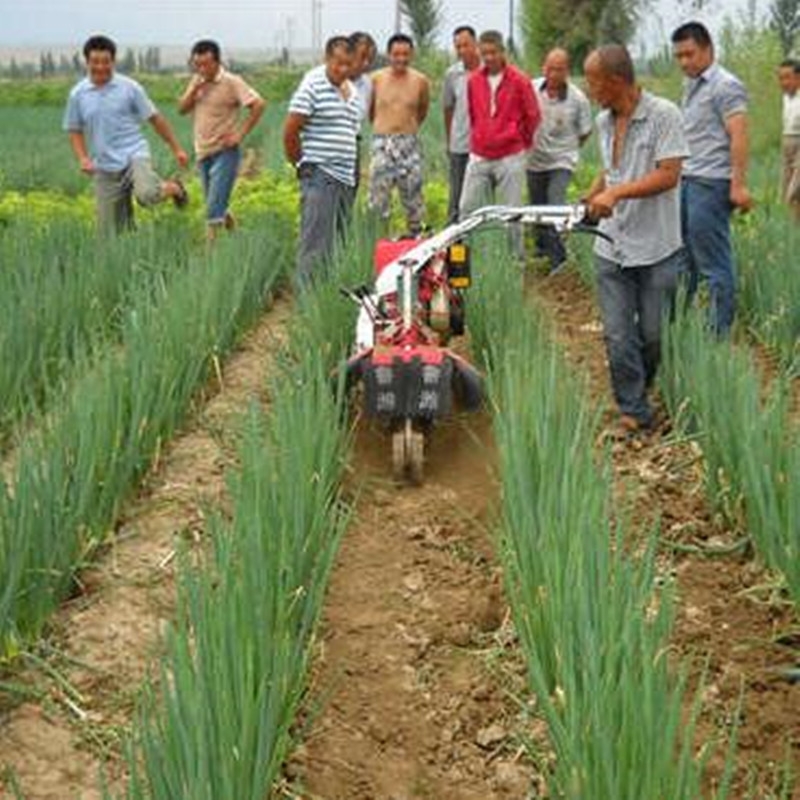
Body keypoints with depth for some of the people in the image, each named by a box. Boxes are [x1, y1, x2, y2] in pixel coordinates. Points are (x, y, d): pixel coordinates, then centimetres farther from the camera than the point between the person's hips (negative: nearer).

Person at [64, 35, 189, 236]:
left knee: (147, 194, -31)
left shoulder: (129, 87, -1)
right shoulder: (78, 94, 5)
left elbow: (155, 119, 5)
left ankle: (173, 188, 3)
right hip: (105, 168, 3)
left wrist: (176, 149, 6)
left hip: (134, 154, -3)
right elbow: (74, 131, 12)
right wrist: (83, 158, -5)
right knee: (111, 230, 1)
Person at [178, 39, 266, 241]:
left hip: (224, 152, -7)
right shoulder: (197, 81, 11)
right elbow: (182, 109, 8)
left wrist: (240, 134, -17)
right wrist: (195, 89, -8)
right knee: (217, 206, 15)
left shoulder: (231, 82, -10)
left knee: (214, 208, -14)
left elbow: (258, 104, -16)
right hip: (202, 152, 7)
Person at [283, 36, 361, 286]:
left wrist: (353, 171, 17)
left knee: (340, 243, 12)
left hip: (346, 176, 8)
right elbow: (290, 130, -10)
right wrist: (302, 165, -2)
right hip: (319, 174, -8)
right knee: (316, 243, -11)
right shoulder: (312, 85, -8)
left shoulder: (352, 91, 17)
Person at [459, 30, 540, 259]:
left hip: (510, 157, -4)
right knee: (467, 208, 2)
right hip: (479, 157, 4)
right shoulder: (474, 80, 6)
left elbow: (533, 116, 4)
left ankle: (517, 256, 10)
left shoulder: (519, 81, -5)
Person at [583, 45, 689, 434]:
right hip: (612, 248, 5)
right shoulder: (603, 122, 10)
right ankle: (633, 411, 10)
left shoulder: (663, 115, -11)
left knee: (654, 335, 7)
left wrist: (617, 193, -25)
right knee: (618, 336, 1)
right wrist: (587, 200, 7)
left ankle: (643, 395, 30)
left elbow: (668, 175, -18)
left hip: (657, 248, -5)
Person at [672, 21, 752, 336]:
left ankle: (719, 333, 3)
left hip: (710, 184, -9)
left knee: (714, 263, -3)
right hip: (686, 181, 9)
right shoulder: (691, 86, 18)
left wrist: (739, 184, -20)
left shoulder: (725, 86, -9)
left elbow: (738, 137, -15)